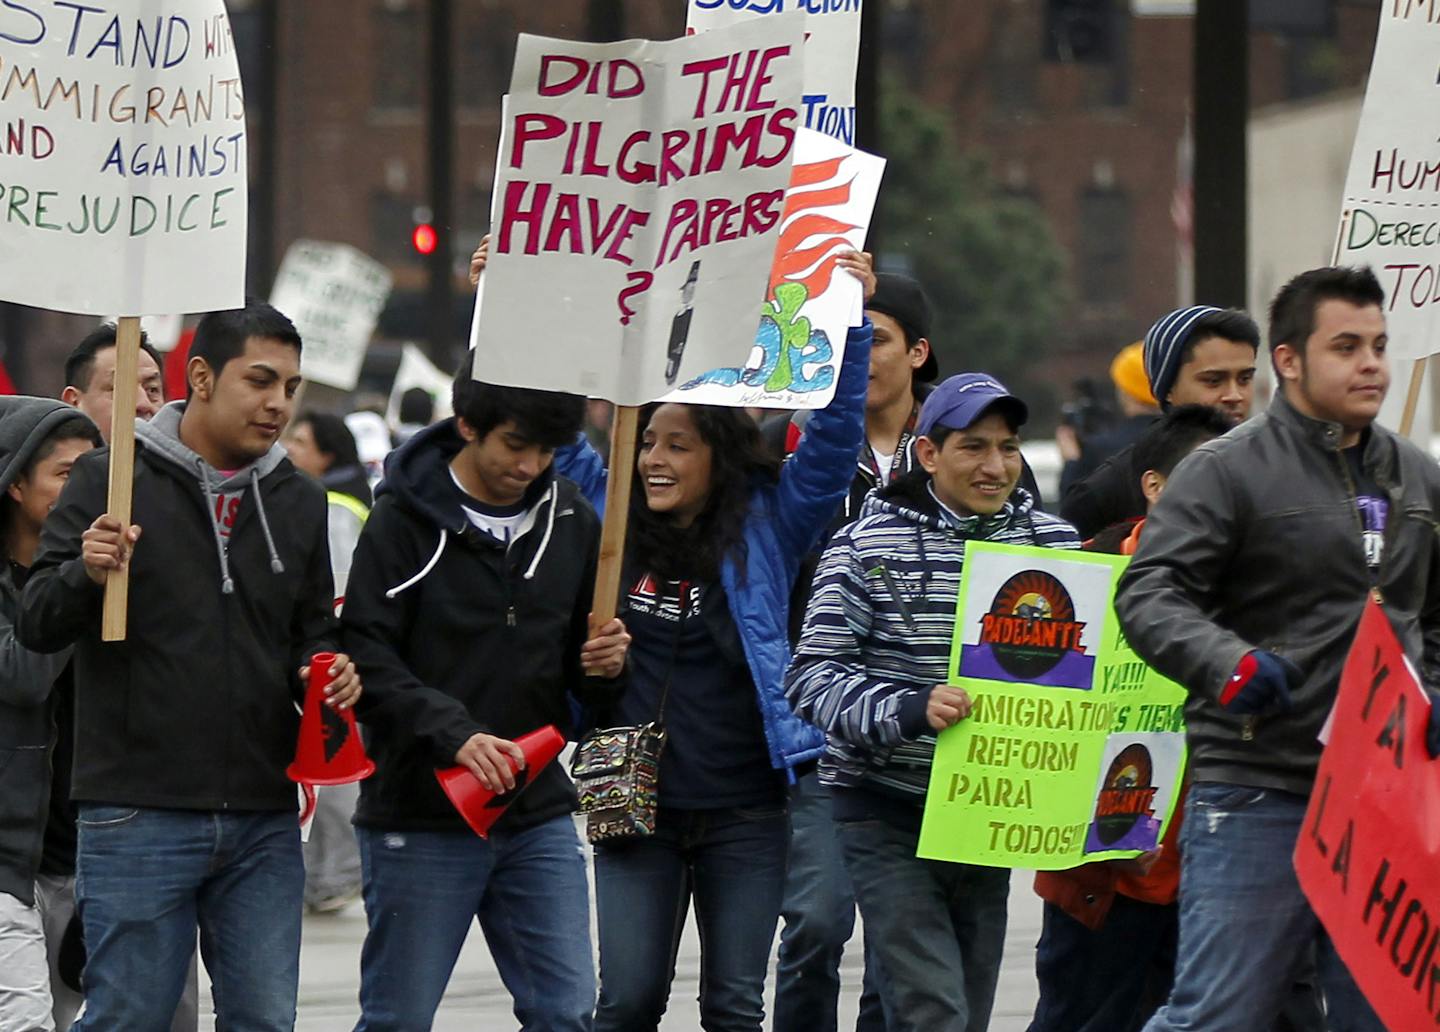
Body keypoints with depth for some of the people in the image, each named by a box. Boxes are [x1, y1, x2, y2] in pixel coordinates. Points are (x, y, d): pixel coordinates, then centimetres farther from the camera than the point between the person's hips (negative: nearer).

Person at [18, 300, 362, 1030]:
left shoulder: (298, 502, 14)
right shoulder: (110, 481, 0)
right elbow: (36, 626, -2)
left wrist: (324, 674, 0)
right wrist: (86, 576, -23)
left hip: (263, 823, 5)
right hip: (138, 818, -4)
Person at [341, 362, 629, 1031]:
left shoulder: (569, 521, 9)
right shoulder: (406, 520, -7)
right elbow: (364, 658, -15)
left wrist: (604, 667, -8)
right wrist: (453, 733, -27)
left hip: (538, 818, 5)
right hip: (420, 820, -4)